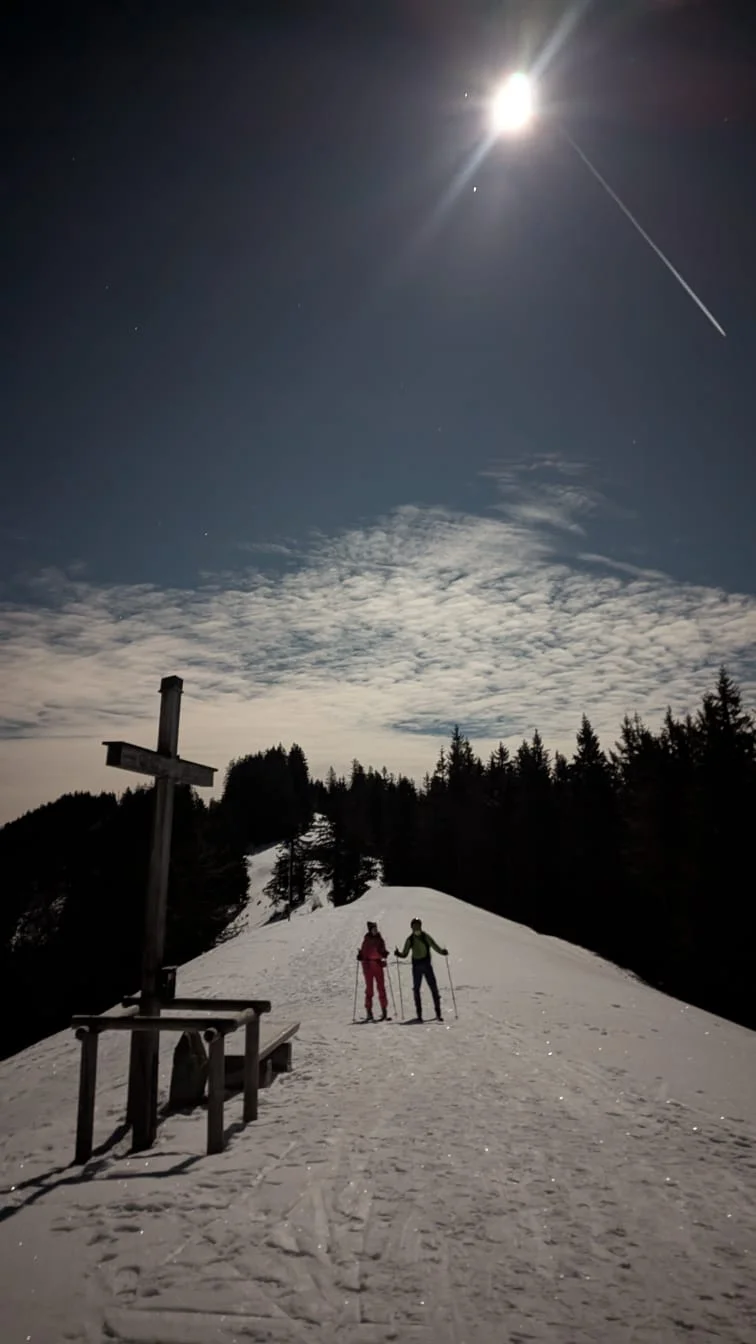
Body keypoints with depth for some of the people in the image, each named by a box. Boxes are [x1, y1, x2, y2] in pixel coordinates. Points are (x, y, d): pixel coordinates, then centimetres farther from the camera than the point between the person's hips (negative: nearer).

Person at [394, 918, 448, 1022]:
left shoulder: (426, 937, 0)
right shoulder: (410, 939, 5)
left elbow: (436, 947, -5)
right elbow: (404, 954, 7)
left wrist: (442, 952, -24)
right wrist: (398, 954, -13)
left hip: (427, 965, -2)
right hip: (416, 966, 2)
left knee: (434, 988, -6)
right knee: (416, 989, 0)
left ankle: (438, 1014, 0)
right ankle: (419, 1015, 8)